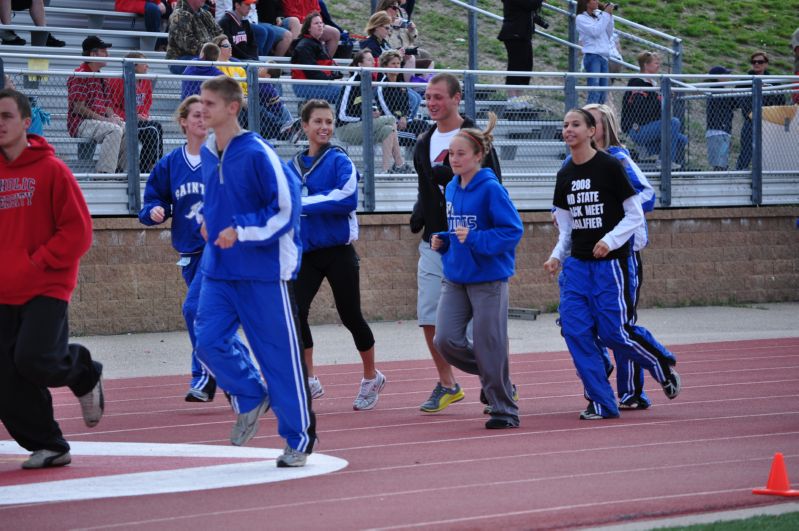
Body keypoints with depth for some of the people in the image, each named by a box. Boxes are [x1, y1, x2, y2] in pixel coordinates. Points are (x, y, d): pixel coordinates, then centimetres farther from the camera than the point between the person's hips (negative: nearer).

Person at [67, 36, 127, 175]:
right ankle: (104, 172, -33)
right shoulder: (79, 75, -10)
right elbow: (79, 108, -17)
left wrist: (112, 116, -3)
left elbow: (107, 104, 21)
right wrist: (104, 119, -20)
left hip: (99, 121, 9)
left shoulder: (101, 78, 19)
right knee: (114, 130, -30)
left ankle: (119, 170, -2)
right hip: (80, 123, -9)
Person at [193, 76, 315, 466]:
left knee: (279, 354, 0)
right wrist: (209, 220, 11)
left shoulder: (258, 154, -15)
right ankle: (251, 399, 18)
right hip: (218, 269, 7)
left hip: (264, 272, -6)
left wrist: (241, 232, -19)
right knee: (208, 341, -7)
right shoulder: (207, 153, 8)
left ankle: (299, 437, 11)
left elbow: (285, 209, -15)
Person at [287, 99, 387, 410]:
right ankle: (309, 382, -2)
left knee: (350, 316, 5)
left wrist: (305, 204, -25)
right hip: (306, 253, 4)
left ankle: (371, 378, 26)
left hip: (338, 252, -4)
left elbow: (347, 198, -24)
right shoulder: (293, 167, 8)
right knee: (295, 312, -13)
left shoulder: (339, 160, -8)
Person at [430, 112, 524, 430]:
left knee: (490, 346, -3)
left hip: (488, 279, -7)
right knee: (446, 340, -4)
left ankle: (504, 409, 11)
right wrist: (442, 241, 4)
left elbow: (513, 231, -15)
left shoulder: (490, 189, -12)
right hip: (455, 278, 7)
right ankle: (489, 374, 21)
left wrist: (474, 239, -23)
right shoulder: (451, 189, 9)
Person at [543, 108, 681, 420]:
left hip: (609, 262, -6)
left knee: (613, 331, -9)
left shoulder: (610, 167, -8)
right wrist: (557, 256, 2)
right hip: (577, 263, 6)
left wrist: (610, 241, -19)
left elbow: (635, 215, -7)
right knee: (575, 330, -6)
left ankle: (663, 366, 20)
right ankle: (602, 403, 2)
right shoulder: (565, 175, 10)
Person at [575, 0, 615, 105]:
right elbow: (595, 32, -13)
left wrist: (610, 16, 11)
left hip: (603, 57, 7)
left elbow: (609, 35, 19)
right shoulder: (581, 18, 0)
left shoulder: (598, 15, 17)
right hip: (592, 56, -7)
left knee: (602, 94, 3)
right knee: (594, 93, -17)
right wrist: (606, 14, -7)